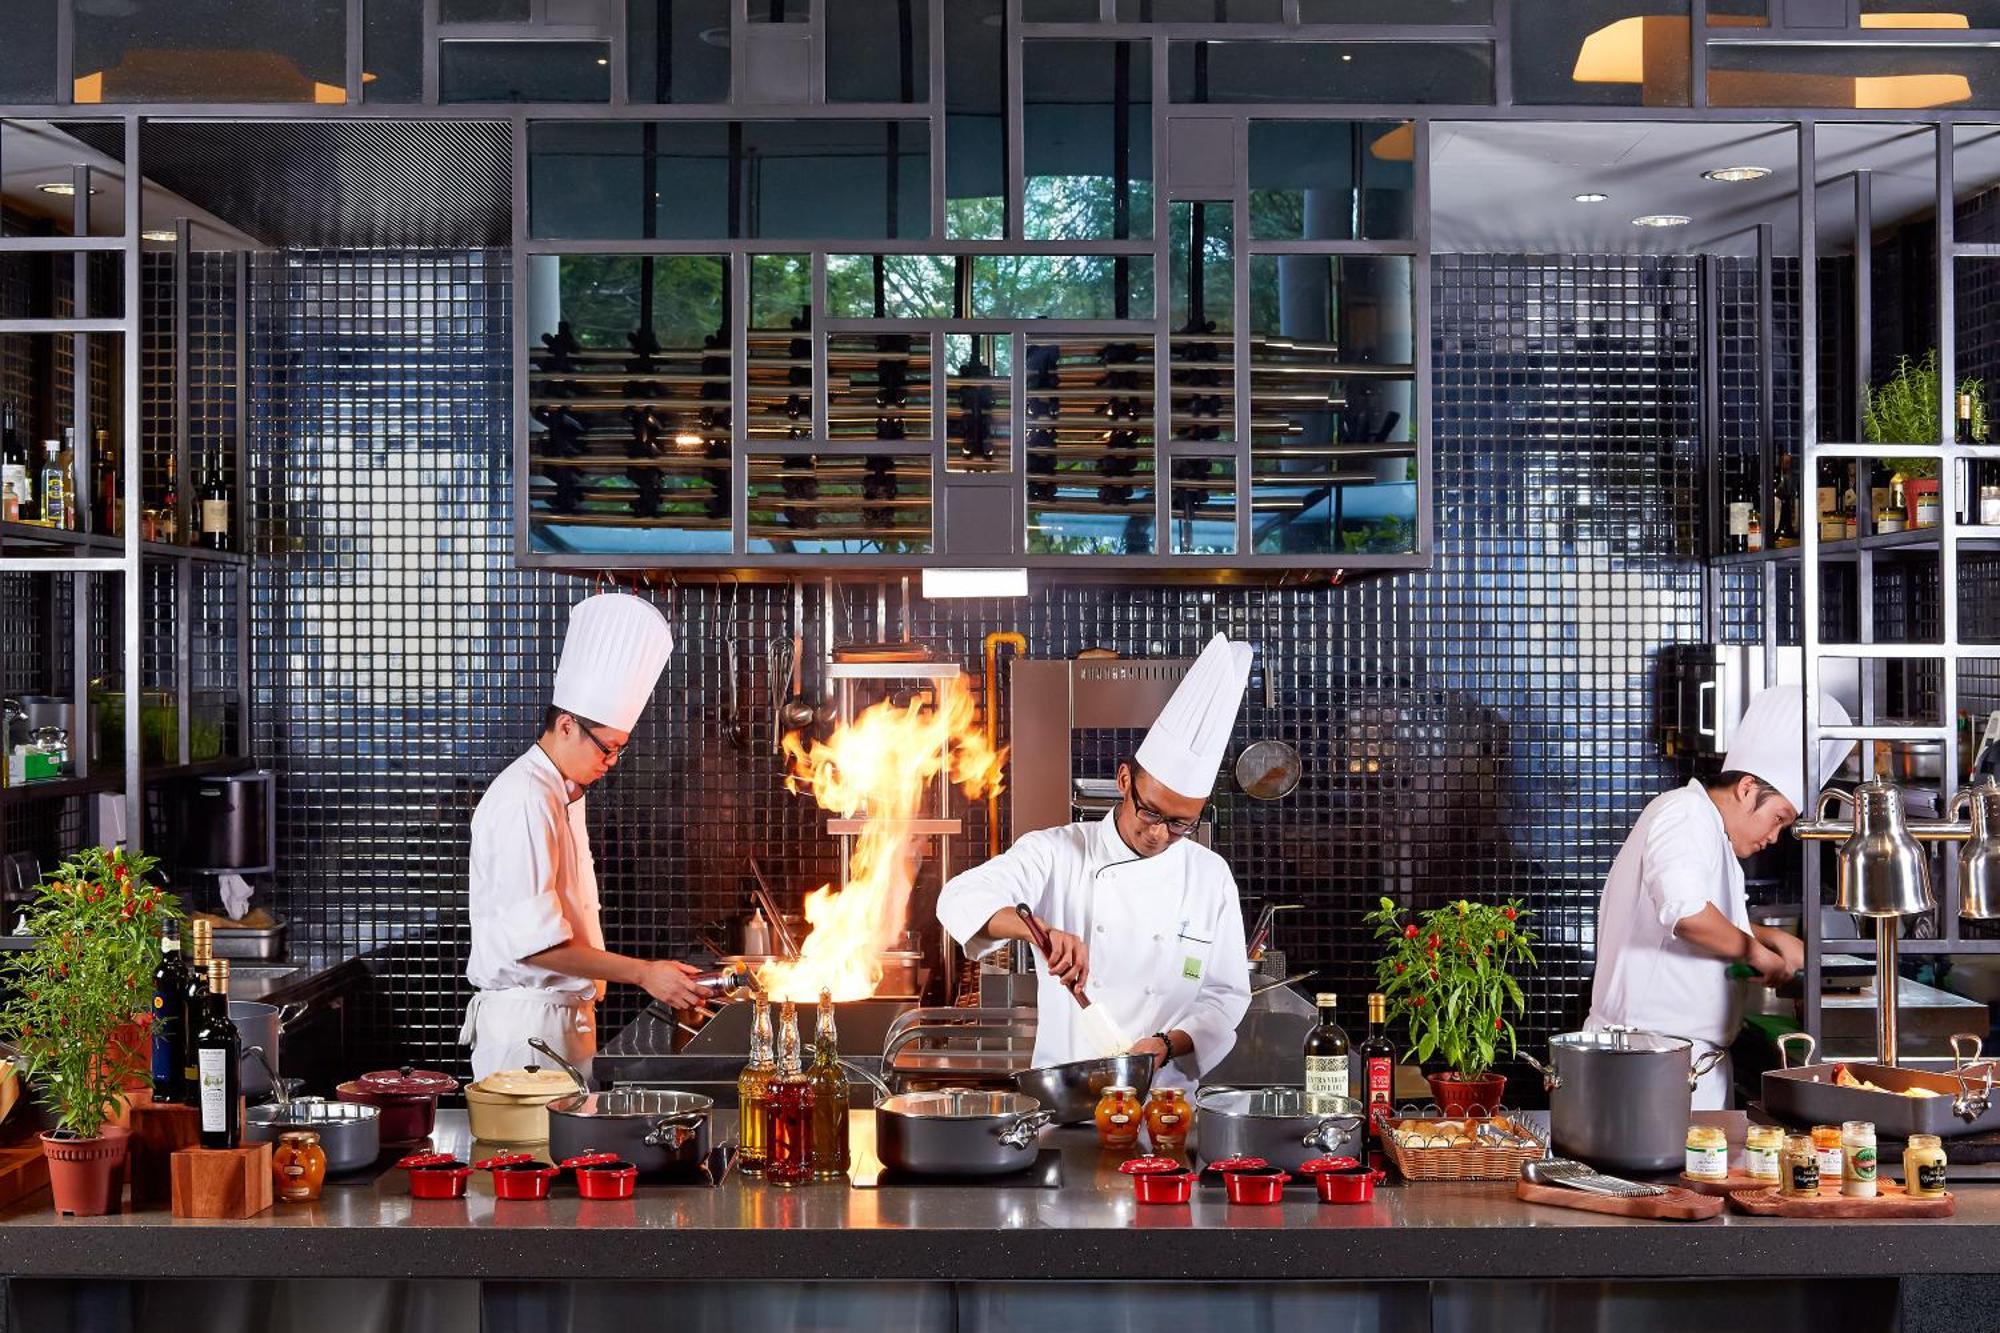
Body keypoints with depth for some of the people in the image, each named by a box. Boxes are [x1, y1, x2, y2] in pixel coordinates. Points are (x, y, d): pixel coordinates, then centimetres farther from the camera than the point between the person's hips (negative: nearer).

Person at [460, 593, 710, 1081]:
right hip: (527, 1022, -10)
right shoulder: (523, 803, -17)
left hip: (562, 1016, 10)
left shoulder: (563, 796, 17)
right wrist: (642, 973, -20)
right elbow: (535, 941, -23)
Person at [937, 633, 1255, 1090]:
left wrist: (1168, 1044, -9)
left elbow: (1226, 996, 10)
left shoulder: (1210, 876, 8)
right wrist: (1040, 928, -29)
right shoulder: (1058, 853, 2)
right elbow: (962, 899, -10)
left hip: (1165, 1095, 1)